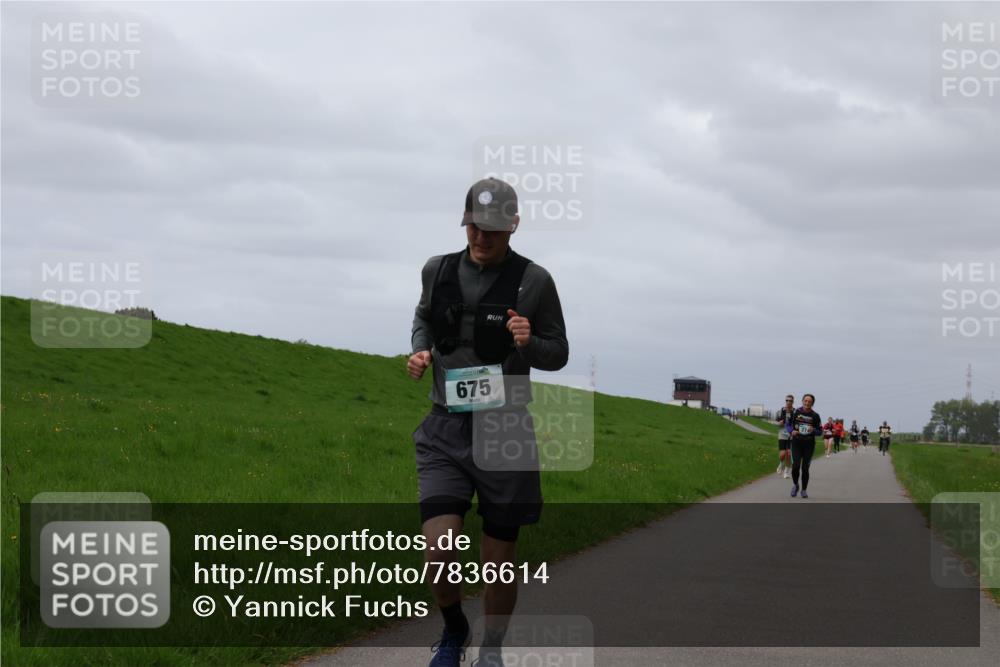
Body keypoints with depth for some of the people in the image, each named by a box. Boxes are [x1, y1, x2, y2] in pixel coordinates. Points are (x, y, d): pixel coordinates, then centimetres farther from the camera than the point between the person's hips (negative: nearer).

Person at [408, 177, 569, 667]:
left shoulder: (533, 281, -5)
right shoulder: (438, 271, 3)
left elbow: (558, 354, 4)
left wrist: (530, 343, -18)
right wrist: (420, 351, 2)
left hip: (504, 430, -1)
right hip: (445, 429, 1)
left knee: (499, 562, 5)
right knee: (440, 553, -13)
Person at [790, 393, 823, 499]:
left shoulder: (815, 416, -1)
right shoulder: (796, 412, 0)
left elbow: (820, 431, 4)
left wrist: (813, 430, -17)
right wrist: (792, 431, -9)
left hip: (809, 444, 0)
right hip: (796, 442, 0)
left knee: (805, 468, 0)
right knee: (795, 465, -12)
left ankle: (804, 490, 16)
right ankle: (795, 485, 16)